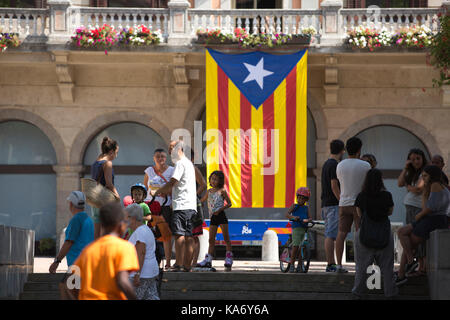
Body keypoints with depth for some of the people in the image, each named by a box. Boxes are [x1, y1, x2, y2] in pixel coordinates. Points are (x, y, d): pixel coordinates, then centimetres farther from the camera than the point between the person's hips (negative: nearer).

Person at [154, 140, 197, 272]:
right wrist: (164, 192, 19)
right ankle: (187, 265, 5)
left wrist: (158, 192, 0)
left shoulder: (180, 163, -7)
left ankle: (178, 264, -18)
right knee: (188, 236, 6)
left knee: (179, 234, -12)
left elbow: (172, 183, -14)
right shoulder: (189, 163, 25)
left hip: (182, 205, -10)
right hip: (191, 206, 10)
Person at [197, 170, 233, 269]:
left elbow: (229, 203, -4)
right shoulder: (209, 191, 12)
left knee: (226, 238, -1)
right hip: (213, 217, 6)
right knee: (211, 239, 3)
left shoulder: (222, 191, -4)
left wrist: (220, 210, -14)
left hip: (221, 216, -6)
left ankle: (229, 258, 3)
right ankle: (208, 260, 2)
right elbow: (201, 201, 27)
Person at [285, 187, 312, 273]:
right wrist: (293, 217, -26)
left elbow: (310, 217, 7)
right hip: (296, 228, -4)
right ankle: (292, 265, -10)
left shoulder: (306, 208, 15)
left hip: (305, 229, 4)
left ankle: (299, 266, 13)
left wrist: (308, 220, -17)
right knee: (295, 246, -17)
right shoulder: (294, 206, 6)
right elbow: (287, 214, -6)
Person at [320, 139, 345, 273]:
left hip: (326, 204, 10)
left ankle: (332, 263, 12)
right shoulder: (334, 165, -13)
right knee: (331, 235, -11)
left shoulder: (326, 164, 18)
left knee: (330, 235, 10)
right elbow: (334, 186, -18)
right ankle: (330, 265, -14)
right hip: (333, 204, -10)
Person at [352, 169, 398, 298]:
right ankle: (390, 290, 15)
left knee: (362, 264, 12)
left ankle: (358, 289, 18)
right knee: (386, 265, 10)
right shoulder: (386, 196, -8)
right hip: (383, 233, 0)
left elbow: (359, 214, 7)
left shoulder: (361, 196, -6)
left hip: (365, 233, 0)